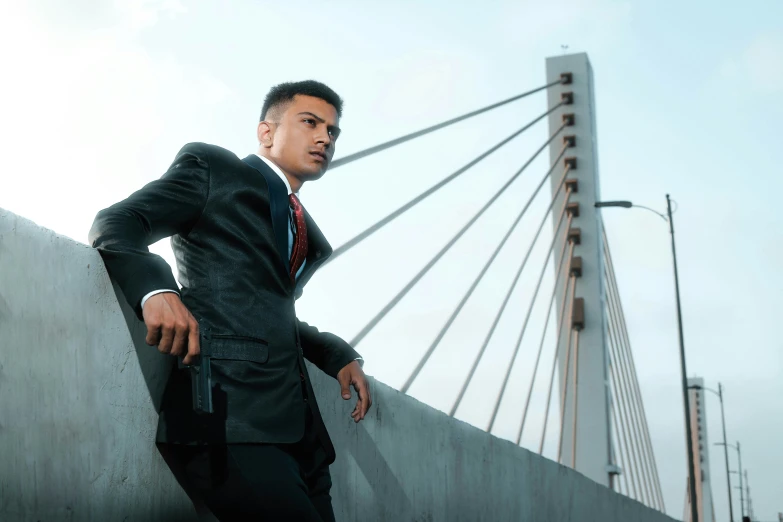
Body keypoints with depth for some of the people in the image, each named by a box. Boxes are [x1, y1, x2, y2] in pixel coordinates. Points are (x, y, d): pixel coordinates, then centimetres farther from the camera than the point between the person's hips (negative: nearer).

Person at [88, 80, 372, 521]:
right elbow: (114, 223, -1)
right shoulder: (211, 166, 9)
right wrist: (156, 288, -22)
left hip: (298, 424, 8)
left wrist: (340, 354, 18)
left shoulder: (307, 233, 28)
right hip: (228, 413, -7)